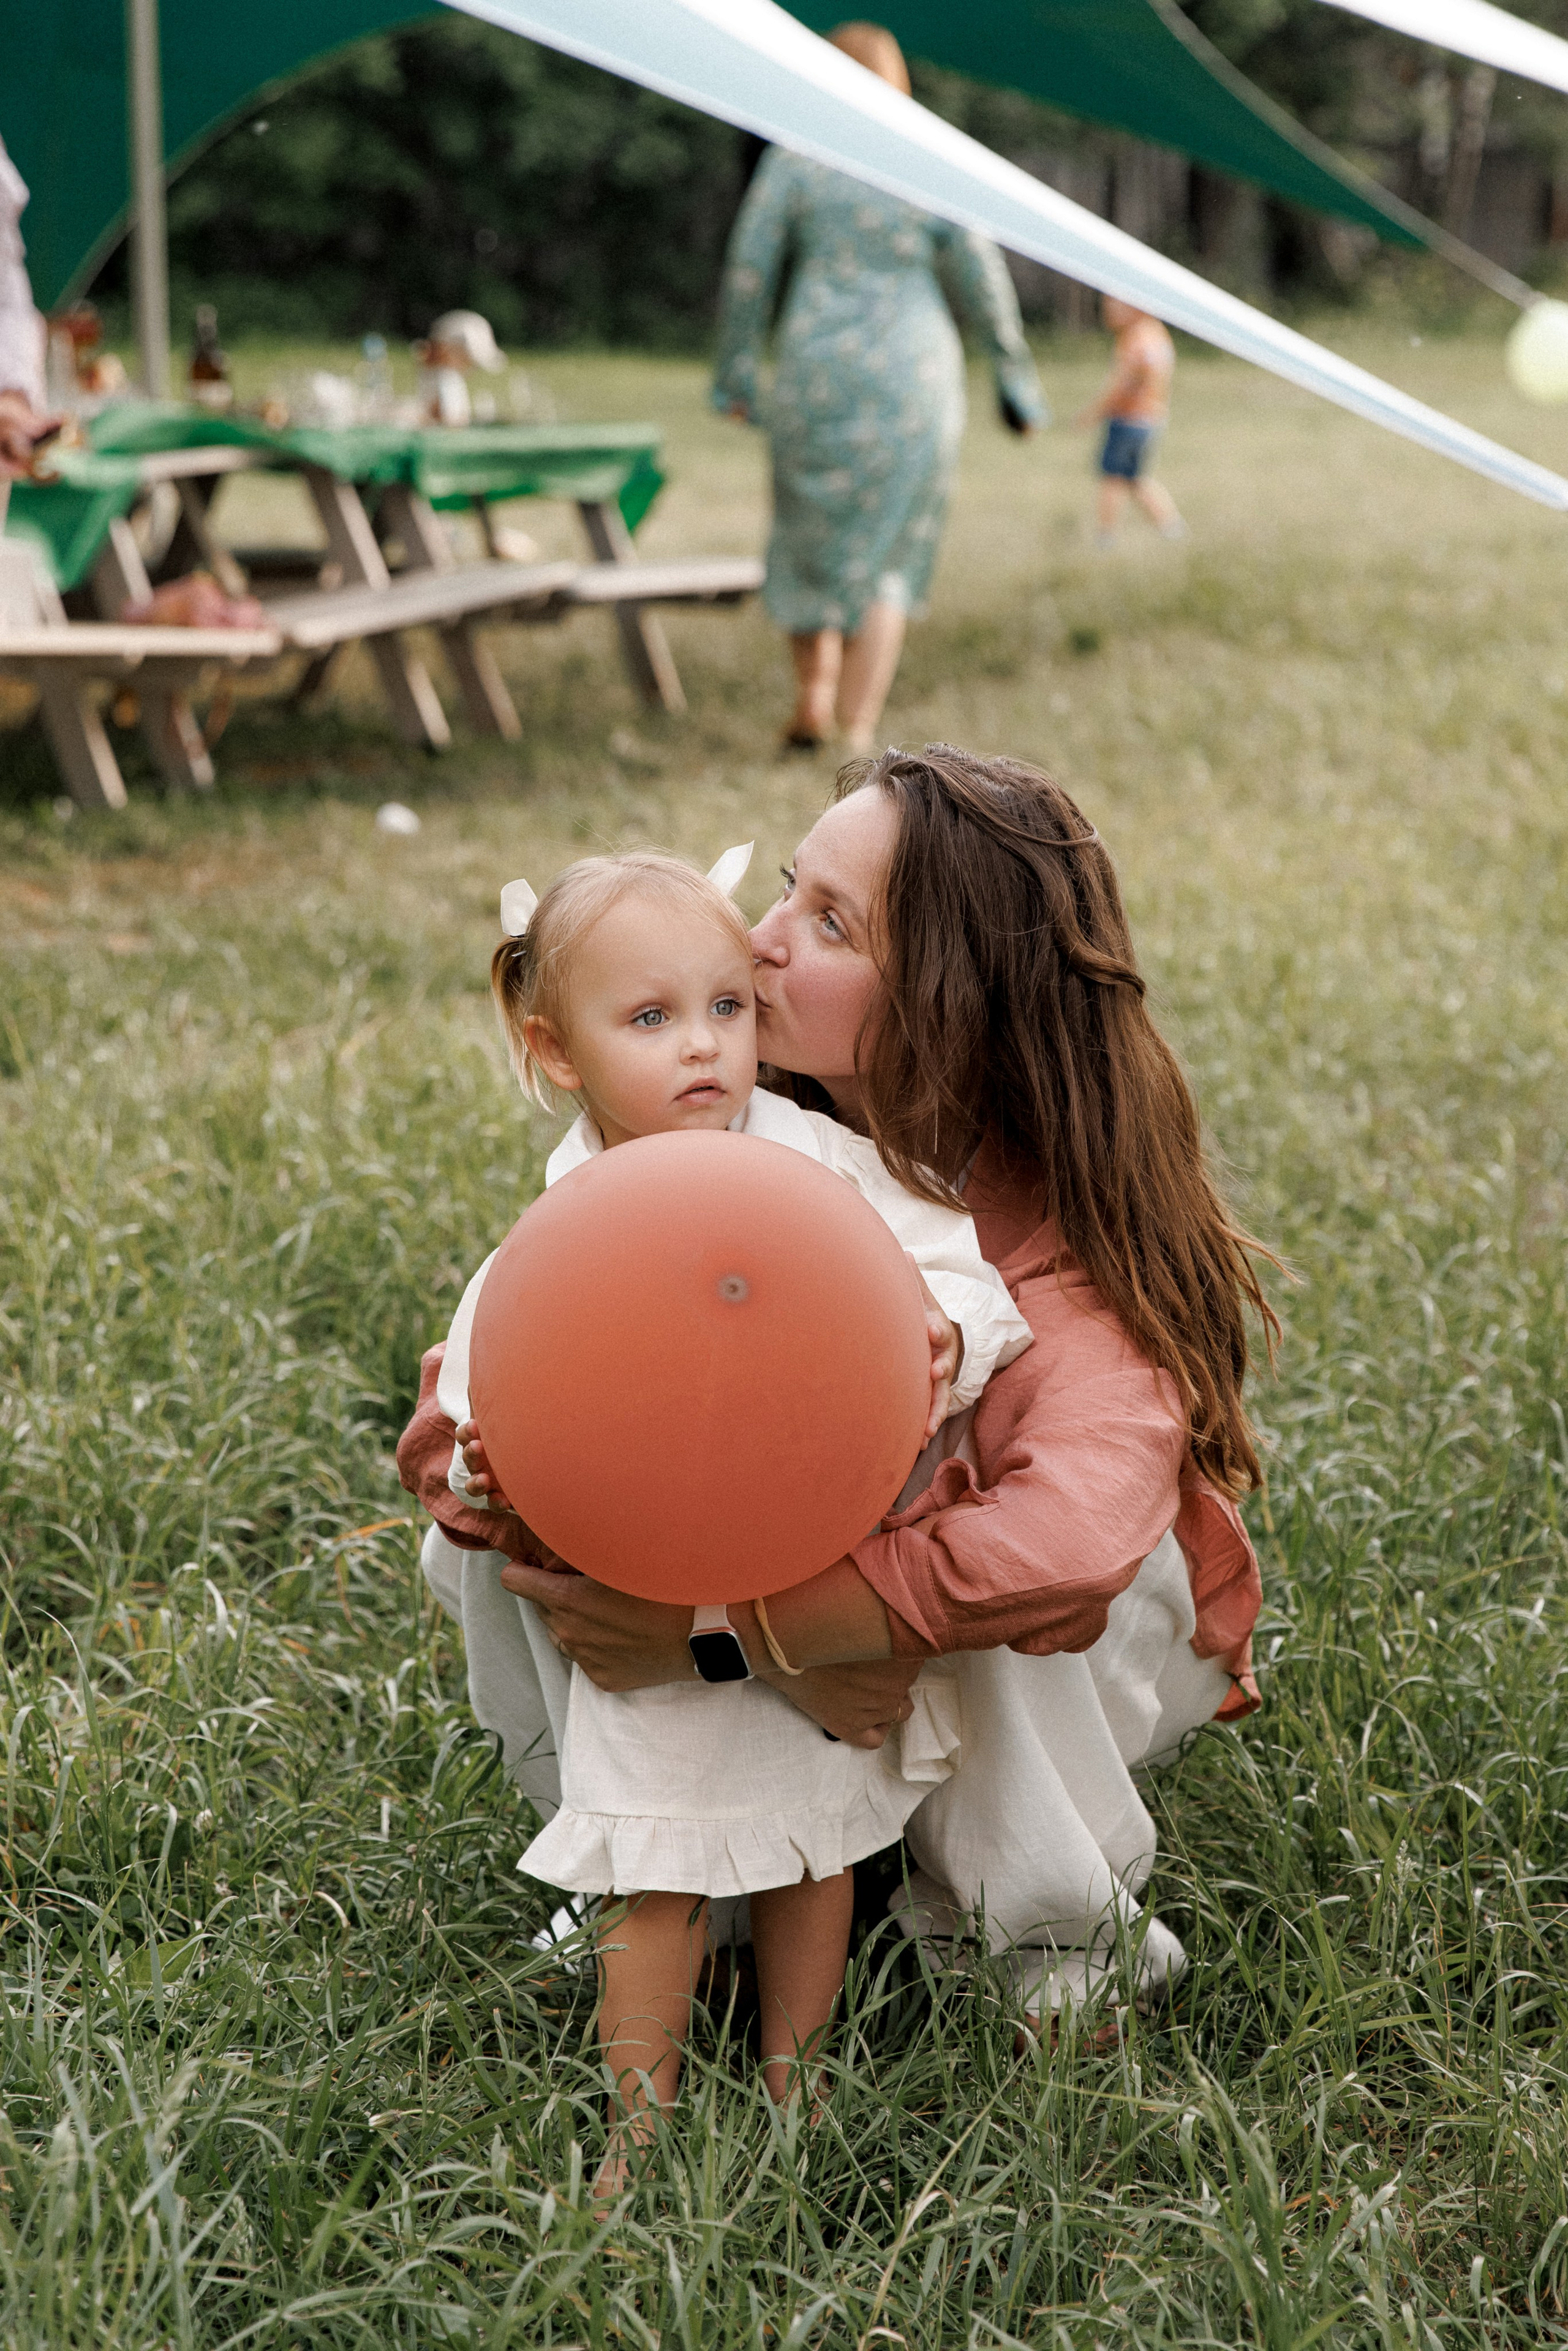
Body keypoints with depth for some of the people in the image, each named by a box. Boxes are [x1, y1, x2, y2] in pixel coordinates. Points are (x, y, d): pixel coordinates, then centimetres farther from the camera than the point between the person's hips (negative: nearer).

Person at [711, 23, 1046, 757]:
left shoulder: (794, 159, -1)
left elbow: (749, 269, -1)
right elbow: (983, 284, -1)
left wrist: (735, 372, 7)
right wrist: (1015, 380, 9)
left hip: (817, 371, 0)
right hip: (914, 378, 0)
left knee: (811, 533, 20)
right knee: (887, 554, 7)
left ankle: (813, 695, 13)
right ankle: (859, 730, -2)